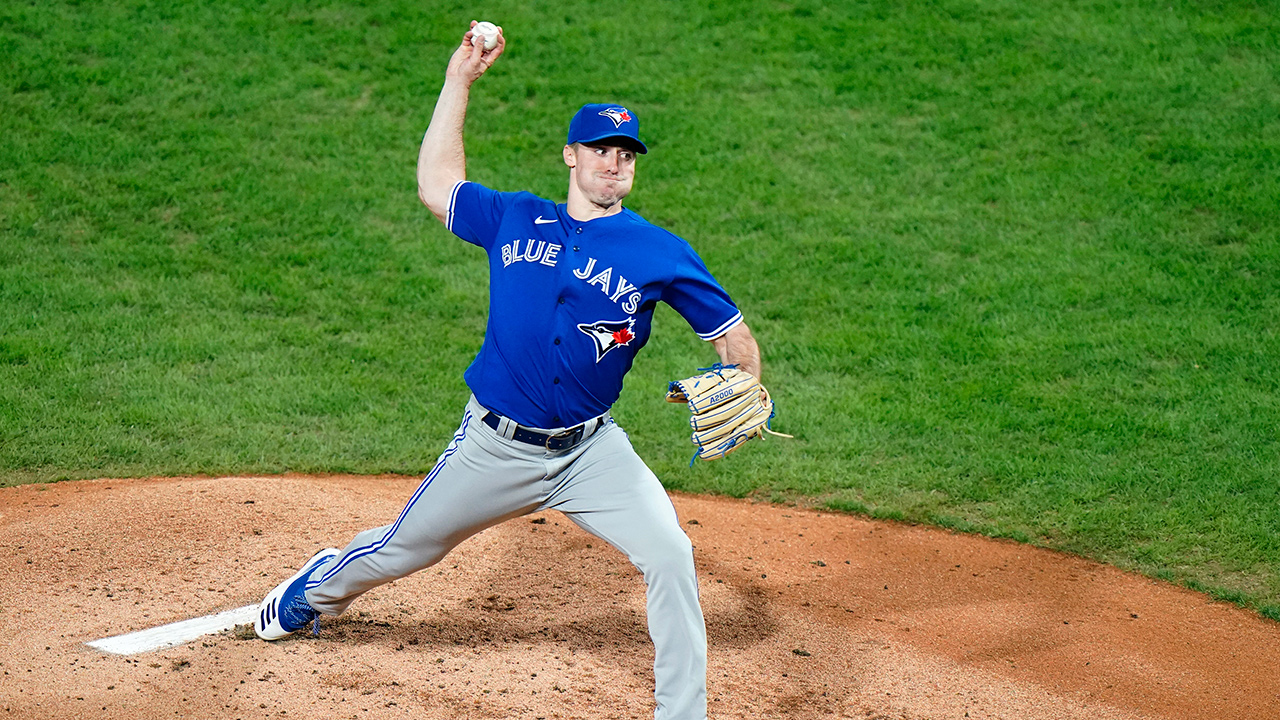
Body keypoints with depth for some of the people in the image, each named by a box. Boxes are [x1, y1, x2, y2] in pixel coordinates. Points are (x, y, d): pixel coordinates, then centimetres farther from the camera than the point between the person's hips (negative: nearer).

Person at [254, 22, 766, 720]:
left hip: (590, 451, -1)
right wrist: (458, 81, 12)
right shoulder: (515, 220, 2)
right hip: (494, 446, 1)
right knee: (402, 550, 17)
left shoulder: (659, 253, -4)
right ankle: (318, 587, 51)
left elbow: (733, 335, 0)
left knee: (671, 558, -19)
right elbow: (435, 184, 15)